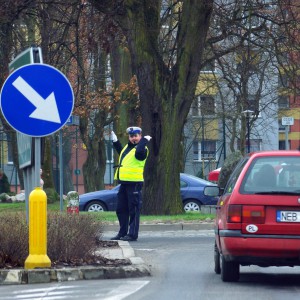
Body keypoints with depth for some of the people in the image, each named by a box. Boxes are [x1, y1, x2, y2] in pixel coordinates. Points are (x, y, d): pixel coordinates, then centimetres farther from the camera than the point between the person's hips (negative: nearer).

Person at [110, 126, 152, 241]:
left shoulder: (142, 149, -9)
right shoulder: (127, 147, 19)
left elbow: (139, 152, -34)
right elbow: (121, 152, 42)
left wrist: (144, 140, -23)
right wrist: (115, 140, 40)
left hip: (134, 183, -9)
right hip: (124, 182, 9)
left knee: (133, 209, -5)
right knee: (121, 209, 14)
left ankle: (133, 234, -2)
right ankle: (122, 232, 23)